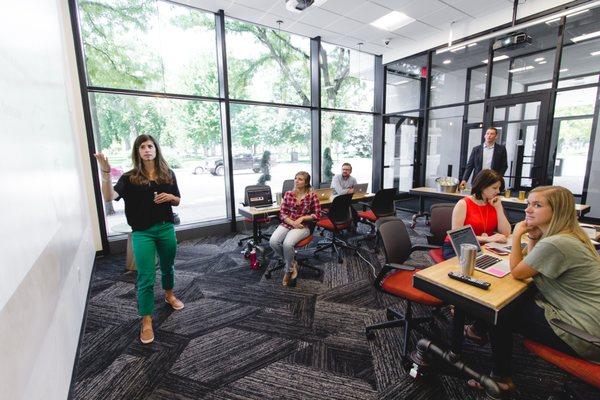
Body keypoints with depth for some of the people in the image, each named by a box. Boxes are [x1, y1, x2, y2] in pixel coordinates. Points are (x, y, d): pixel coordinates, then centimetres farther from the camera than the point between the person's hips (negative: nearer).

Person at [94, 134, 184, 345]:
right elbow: (109, 197, -20)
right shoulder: (130, 178, -5)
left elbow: (177, 201, 8)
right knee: (146, 278, 0)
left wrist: (169, 197, -13)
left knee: (167, 267, 21)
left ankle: (169, 295, 49)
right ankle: (146, 322, 16)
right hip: (142, 233, -2)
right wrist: (105, 172, -31)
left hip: (166, 228, 3)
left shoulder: (168, 174, 2)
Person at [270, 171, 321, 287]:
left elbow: (317, 214, 0)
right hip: (287, 223, 4)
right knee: (273, 242, -24)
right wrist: (292, 222, -13)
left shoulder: (312, 195, -2)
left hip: (303, 226, -4)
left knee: (287, 244, -32)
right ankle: (292, 264, 0)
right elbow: (282, 213, 5)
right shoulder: (288, 194, 6)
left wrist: (302, 218, -12)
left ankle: (288, 270, -3)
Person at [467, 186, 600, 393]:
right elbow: (531, 263, 13)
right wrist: (533, 237, 0)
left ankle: (501, 378, 21)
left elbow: (516, 272, -14)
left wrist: (517, 235, -11)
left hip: (581, 334, -9)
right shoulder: (568, 235, 4)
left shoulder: (555, 244, -28)